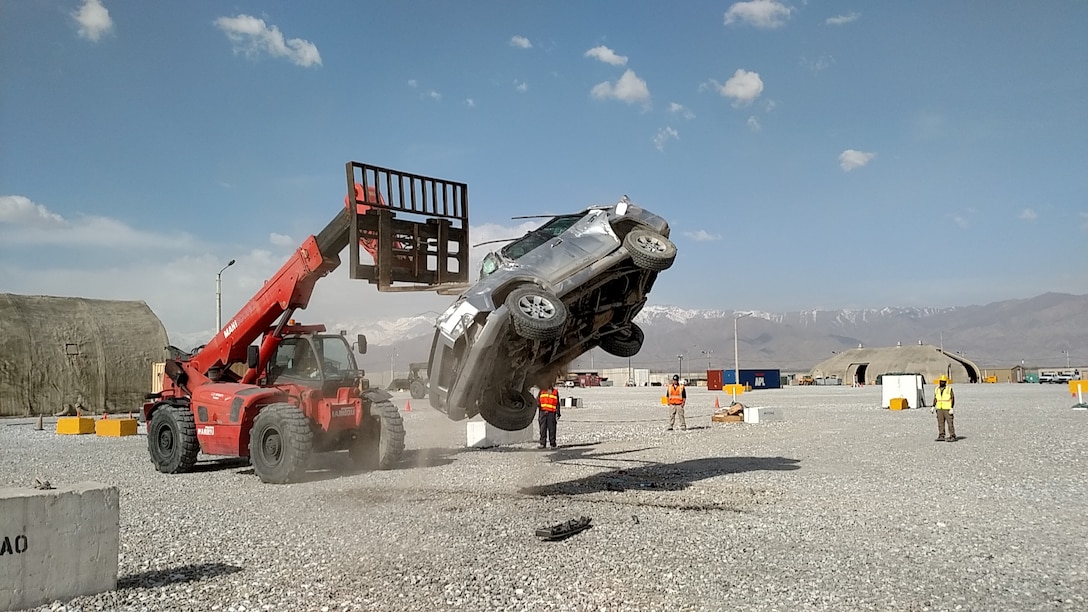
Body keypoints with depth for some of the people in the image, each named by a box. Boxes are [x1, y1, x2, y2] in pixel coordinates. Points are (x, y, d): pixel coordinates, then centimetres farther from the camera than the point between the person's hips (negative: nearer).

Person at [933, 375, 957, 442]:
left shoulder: (949, 389, -8)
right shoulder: (937, 389, 8)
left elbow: (952, 399, -9)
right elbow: (935, 398, 14)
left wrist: (951, 408, -15)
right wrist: (933, 407, 5)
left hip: (947, 409, -5)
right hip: (939, 409, 5)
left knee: (950, 423, -5)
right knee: (940, 423, 5)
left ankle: (952, 436, -2)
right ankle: (941, 436, 9)